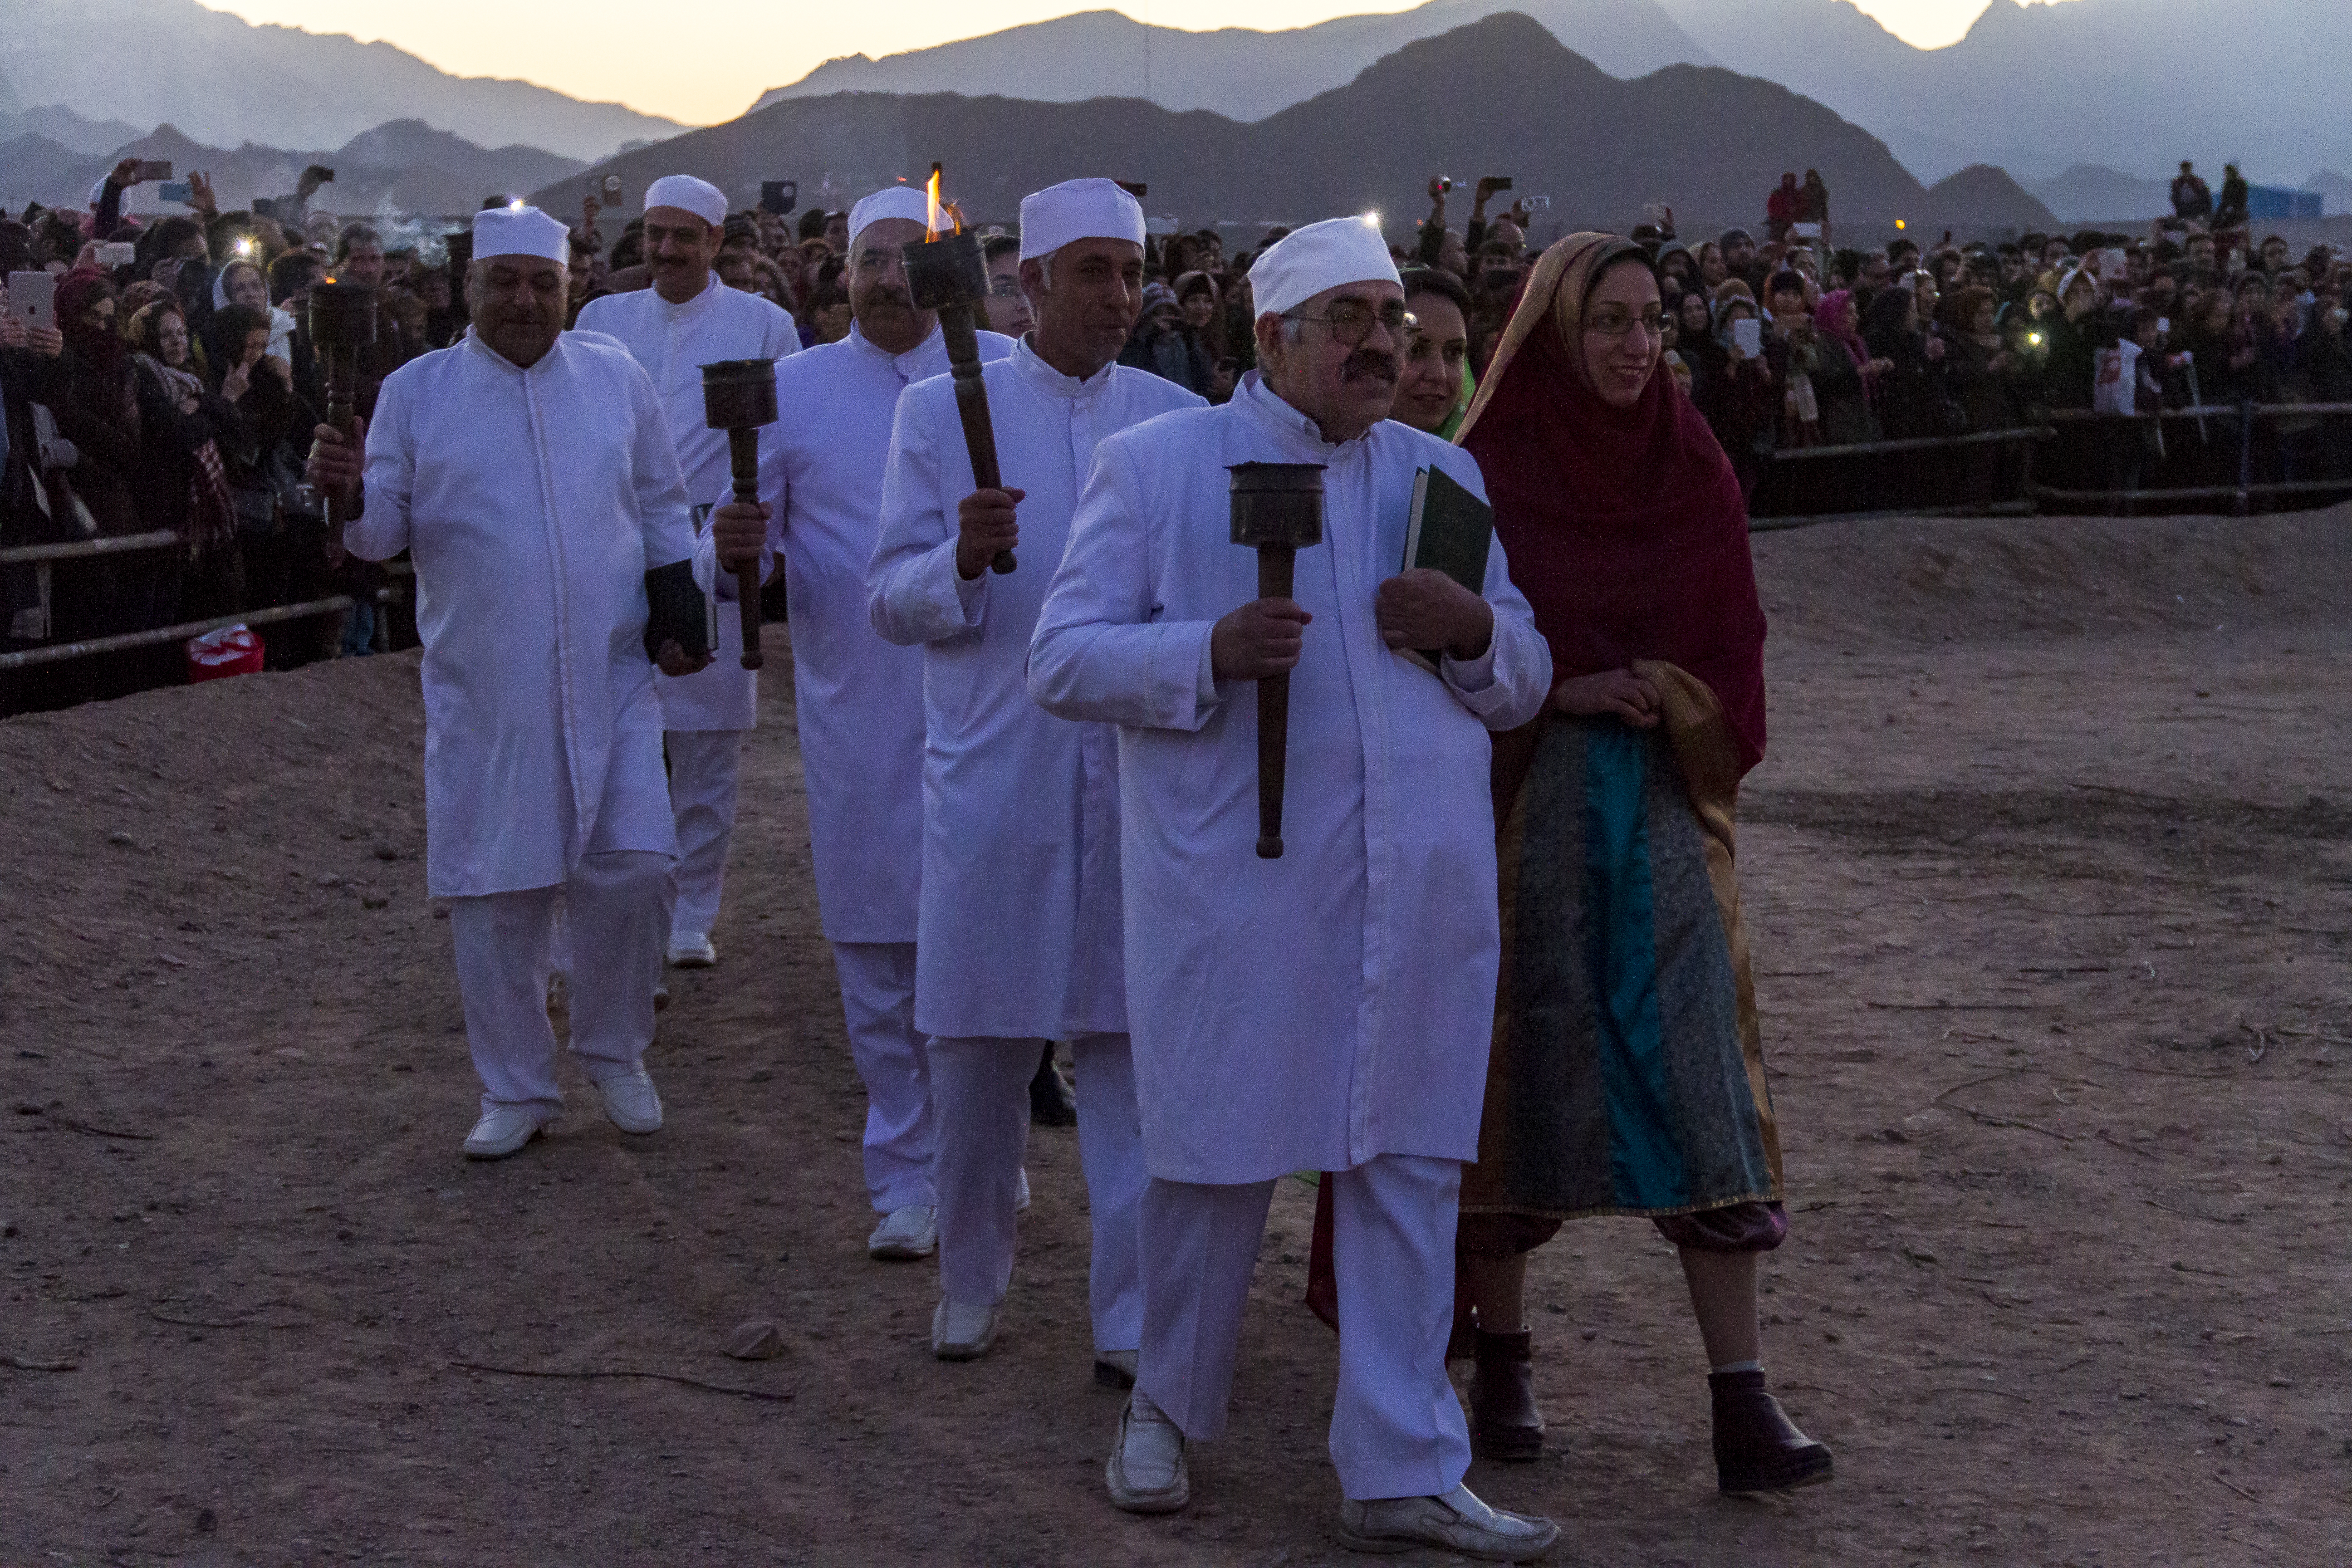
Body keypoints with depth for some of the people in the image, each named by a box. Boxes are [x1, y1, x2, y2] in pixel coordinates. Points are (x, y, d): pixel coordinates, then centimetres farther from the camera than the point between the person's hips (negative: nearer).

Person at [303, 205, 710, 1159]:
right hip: (482, 691, -1)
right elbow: (387, 529, 1)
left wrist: (678, 615, 6)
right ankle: (516, 1090, 18)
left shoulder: (616, 379, 7)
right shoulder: (417, 393, 2)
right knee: (495, 895, 3)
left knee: (631, 866, -6)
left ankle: (615, 1051, 18)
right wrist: (350, 495, -20)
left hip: (610, 681, 1)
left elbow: (663, 511, 15)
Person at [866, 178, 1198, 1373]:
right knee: (978, 1050, 7)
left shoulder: (1178, 422, 7)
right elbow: (889, 599, -1)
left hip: (1138, 778, 1)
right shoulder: (940, 412, 2)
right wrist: (963, 560, -20)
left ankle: (1132, 1320, 9)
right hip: (991, 777, -1)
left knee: (1131, 1049, 1)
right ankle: (970, 1285, 26)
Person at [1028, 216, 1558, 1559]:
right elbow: (1064, 657, -4)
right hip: (1234, 882, -3)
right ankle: (1169, 1407, 28)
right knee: (1218, 1157, 5)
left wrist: (1474, 631, -7)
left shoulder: (1446, 476, 15)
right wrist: (1209, 652, -21)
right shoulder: (1157, 464, 2)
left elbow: (1525, 682, 17)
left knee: (1409, 1168, 5)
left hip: (1420, 888, 4)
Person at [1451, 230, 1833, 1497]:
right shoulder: (1485, 471, -2)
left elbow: (1730, 640, 8)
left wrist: (1665, 697, -9)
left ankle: (1742, 1404, -7)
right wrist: (1559, 686, -16)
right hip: (1523, 801, -2)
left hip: (1660, 803, 2)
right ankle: (1501, 1359, 20)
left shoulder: (1691, 469, 6)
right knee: (1520, 1069, 4)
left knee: (1698, 1077, -5)